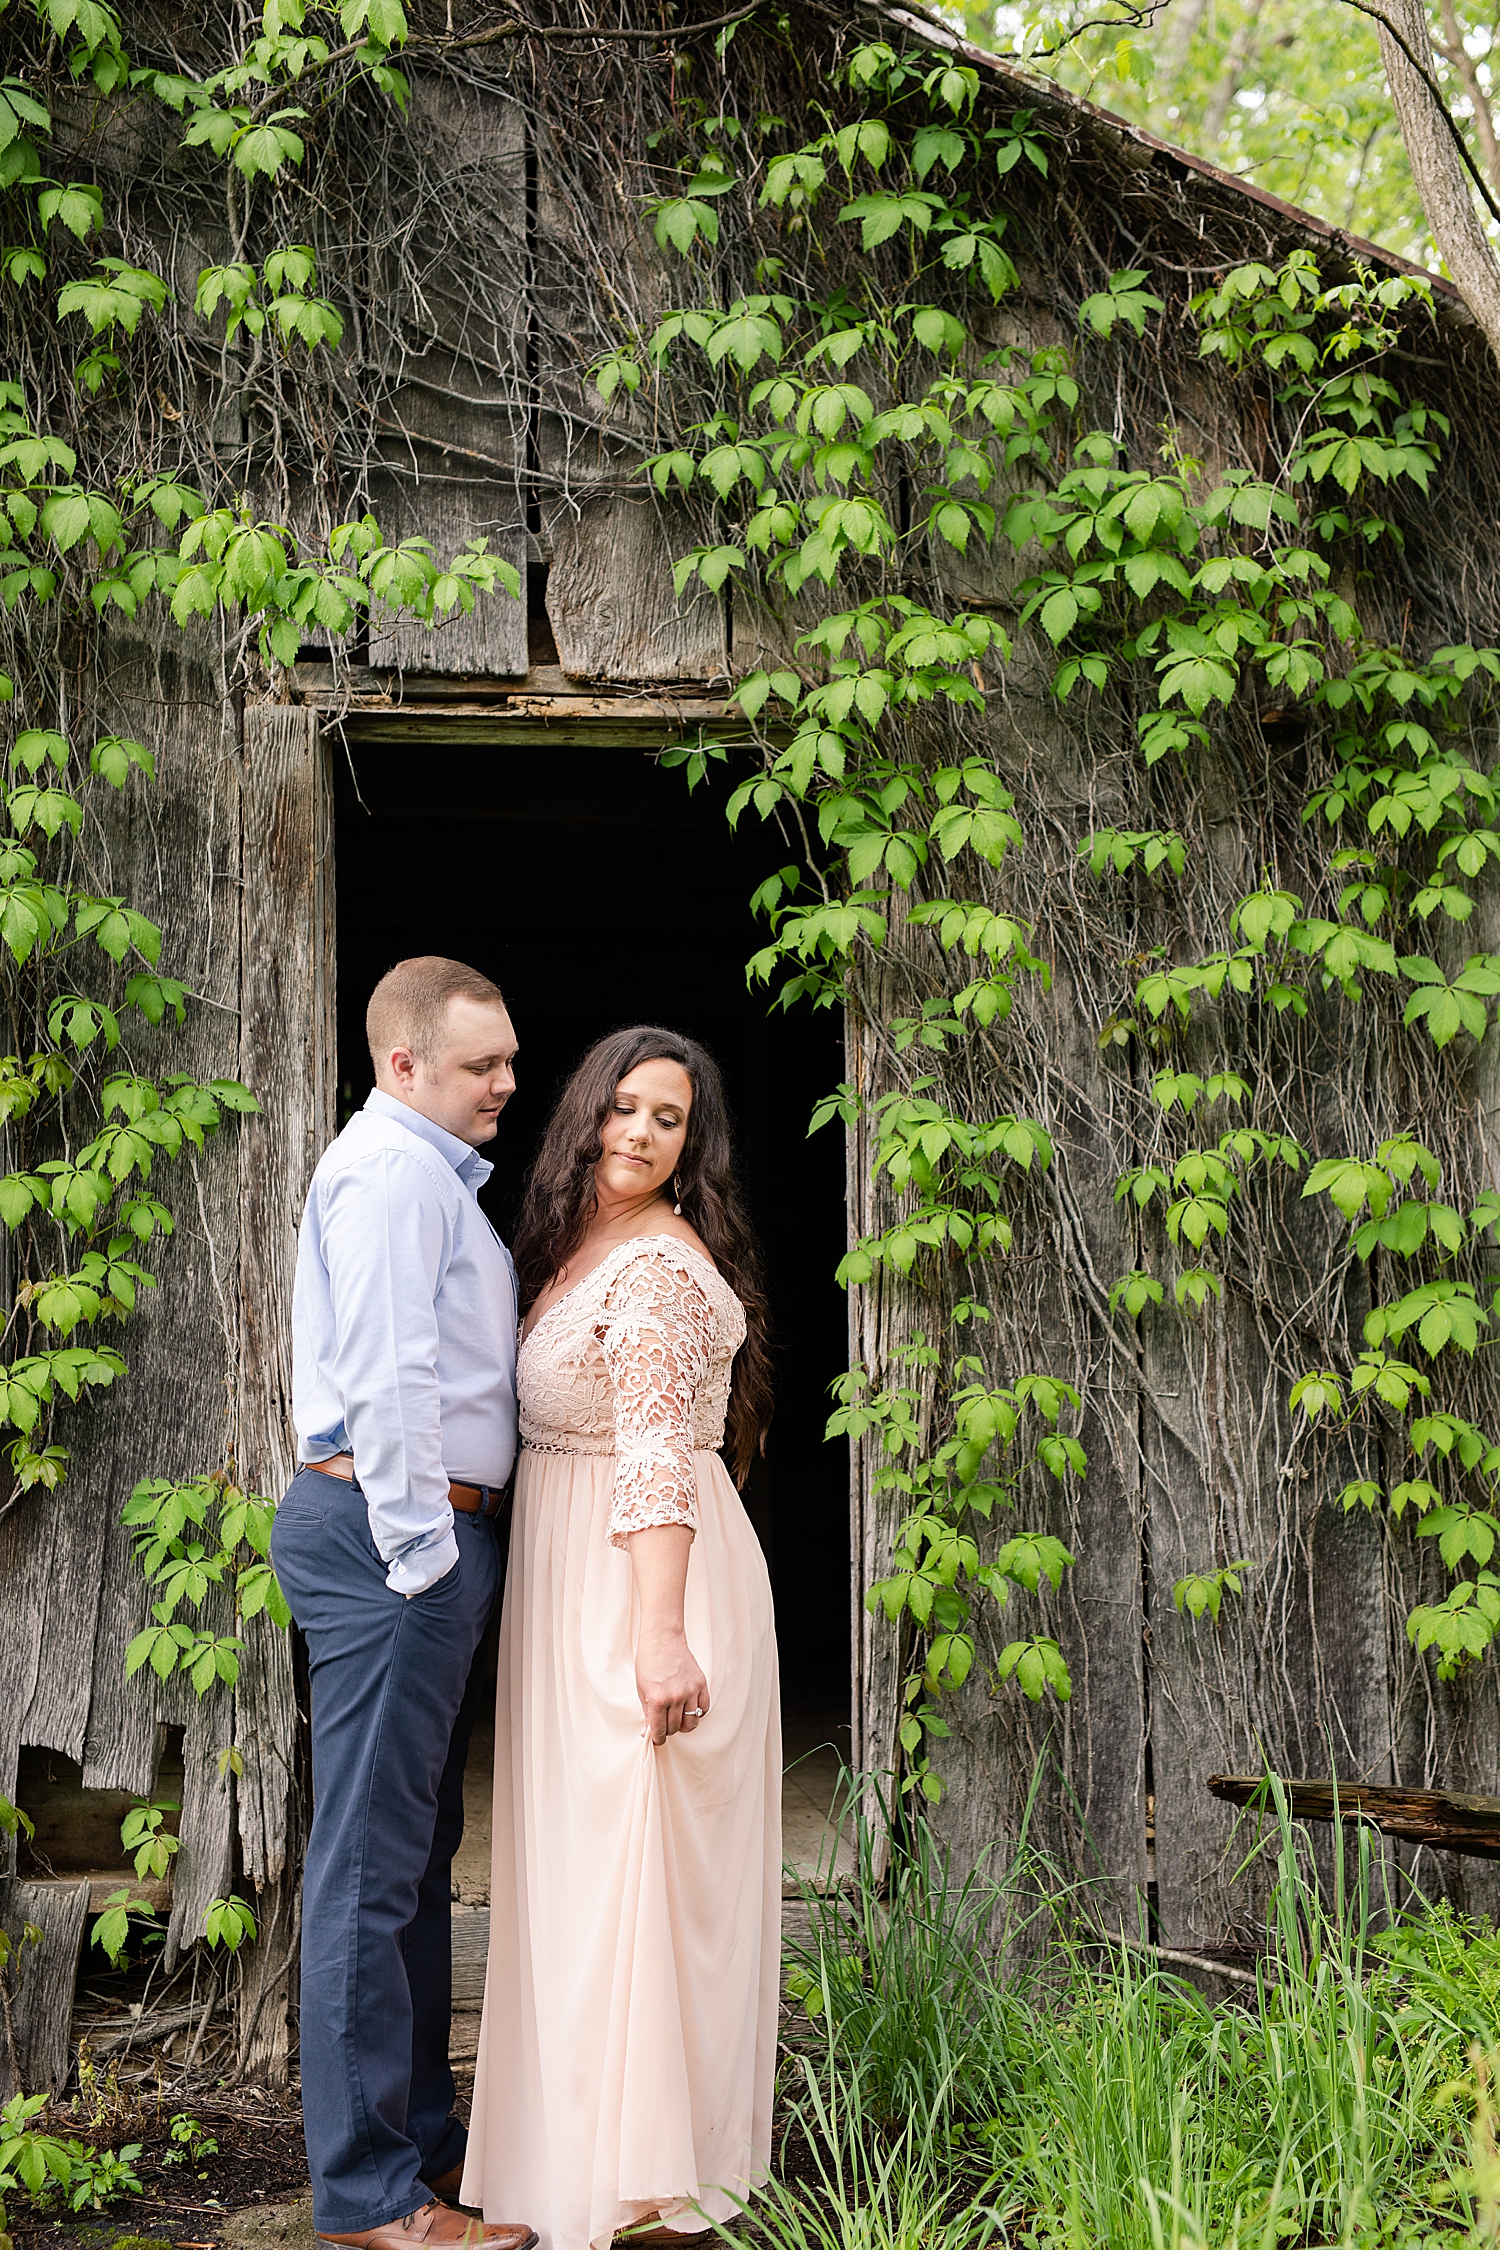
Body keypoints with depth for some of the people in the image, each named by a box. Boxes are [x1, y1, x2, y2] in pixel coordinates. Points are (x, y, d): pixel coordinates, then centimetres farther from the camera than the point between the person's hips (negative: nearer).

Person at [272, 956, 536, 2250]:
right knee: (373, 1862, -8)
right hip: (392, 1529, -11)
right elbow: (385, 1376, -21)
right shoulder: (393, 1169, -14)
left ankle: (421, 2133, 26)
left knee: (419, 1852, 16)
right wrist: (420, 1550, -19)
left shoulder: (433, 1171, 21)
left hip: (430, 1532, 11)